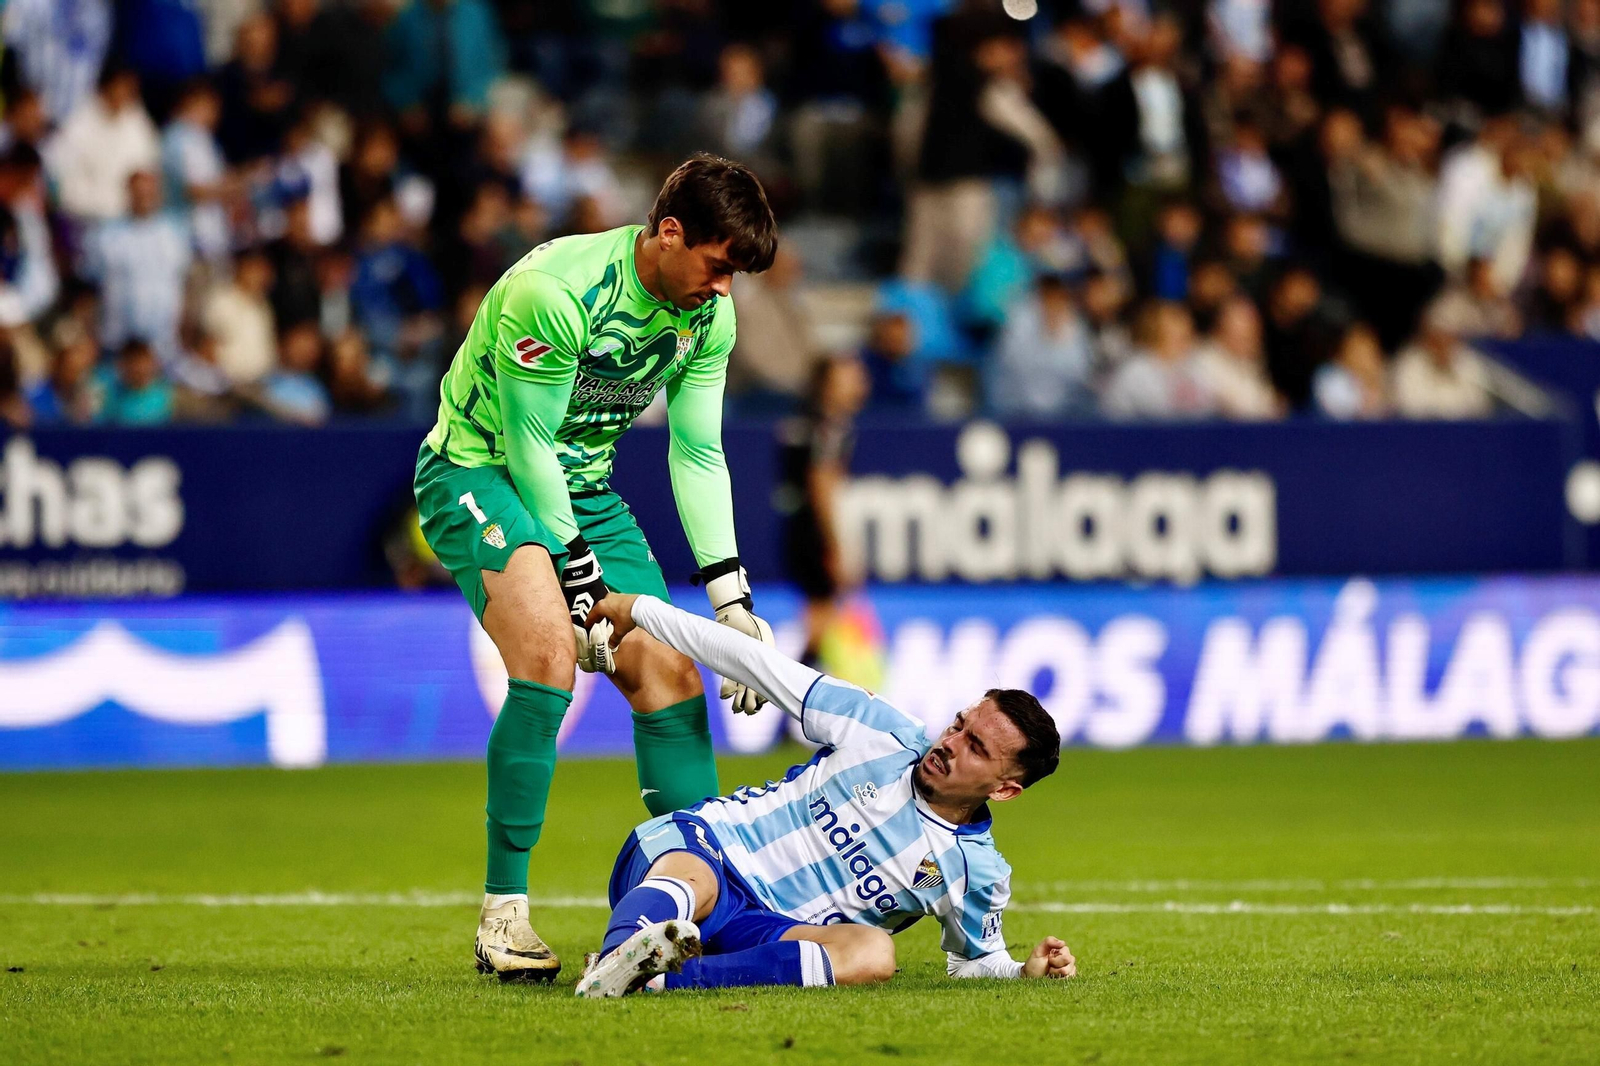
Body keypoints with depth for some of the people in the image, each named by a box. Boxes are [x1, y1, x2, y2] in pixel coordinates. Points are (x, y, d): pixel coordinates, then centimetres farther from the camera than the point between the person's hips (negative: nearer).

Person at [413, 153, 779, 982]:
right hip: (477, 472, -7)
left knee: (668, 671, -5)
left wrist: (732, 600, -2)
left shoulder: (709, 313, -4)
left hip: (583, 489, 7)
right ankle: (503, 914, -24)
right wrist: (581, 586, -19)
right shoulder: (554, 291, -27)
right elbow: (527, 445, -21)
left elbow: (696, 455, 4)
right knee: (549, 651, -28)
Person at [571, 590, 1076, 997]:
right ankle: (619, 958, -73)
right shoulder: (883, 732, 3)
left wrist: (1028, 971, -5)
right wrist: (641, 609, 13)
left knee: (873, 953, -35)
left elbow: (980, 961, 21)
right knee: (688, 876, -39)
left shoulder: (979, 874, 6)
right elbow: (756, 662, 8)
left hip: (765, 932, 0)